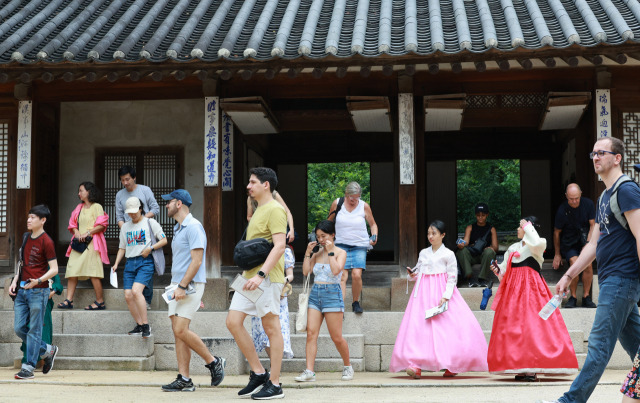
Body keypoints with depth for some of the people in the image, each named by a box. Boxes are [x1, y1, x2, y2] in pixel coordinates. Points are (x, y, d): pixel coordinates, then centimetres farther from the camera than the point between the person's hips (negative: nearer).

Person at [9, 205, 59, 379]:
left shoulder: (46, 241, -8)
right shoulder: (27, 239, 14)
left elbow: (54, 269, -11)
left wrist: (38, 280, -25)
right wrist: (15, 282, 11)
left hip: (38, 291, -8)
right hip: (22, 291, 8)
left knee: (34, 330, -2)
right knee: (19, 328, 7)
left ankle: (29, 367, 3)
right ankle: (47, 350, 23)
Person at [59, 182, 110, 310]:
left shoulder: (97, 207, 0)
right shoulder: (79, 208, 19)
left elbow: (102, 225, -9)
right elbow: (72, 224, 18)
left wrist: (87, 233, -13)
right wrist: (76, 232, -3)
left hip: (91, 243, -6)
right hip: (79, 242, 7)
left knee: (93, 272, -9)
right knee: (72, 270, -2)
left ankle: (100, 301, -4)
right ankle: (69, 301, -2)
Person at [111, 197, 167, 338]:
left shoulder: (150, 222, 4)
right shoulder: (125, 227, 19)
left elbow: (164, 240, 4)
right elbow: (122, 248, 24)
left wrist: (150, 248, -11)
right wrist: (116, 264, 10)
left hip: (145, 262, -6)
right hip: (130, 263, 6)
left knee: (136, 290, -24)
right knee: (128, 295, -6)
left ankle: (145, 325, -18)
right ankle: (139, 325, 6)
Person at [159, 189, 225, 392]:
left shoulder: (193, 227, -12)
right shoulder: (177, 228, 19)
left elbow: (197, 261, -19)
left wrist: (182, 286, -22)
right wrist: (175, 286, 18)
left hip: (190, 285, -10)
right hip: (178, 286, 10)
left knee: (181, 330, -15)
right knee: (178, 332, 4)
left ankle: (214, 362, 1)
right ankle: (184, 379, 5)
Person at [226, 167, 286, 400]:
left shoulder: (275, 210, -10)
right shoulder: (258, 211, 20)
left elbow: (279, 246, -20)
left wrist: (260, 274, -27)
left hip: (267, 278, -10)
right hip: (250, 276, 10)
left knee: (271, 328, -3)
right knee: (233, 322, 3)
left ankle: (275, 384, 3)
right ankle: (258, 373, 11)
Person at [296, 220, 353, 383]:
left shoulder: (340, 252, 0)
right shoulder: (317, 253, 13)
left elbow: (336, 270, -16)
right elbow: (306, 271, 6)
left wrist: (330, 251, -13)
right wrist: (308, 252, 2)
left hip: (332, 293, -4)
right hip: (315, 293, 4)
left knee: (336, 337, -1)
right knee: (311, 333, -8)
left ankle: (347, 366, 19)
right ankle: (309, 371, -11)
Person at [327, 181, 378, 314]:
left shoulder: (364, 206, 0)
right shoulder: (337, 204, 1)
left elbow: (373, 224, 13)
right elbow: (329, 221, 15)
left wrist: (374, 236, -4)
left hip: (360, 246, 0)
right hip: (341, 245, 0)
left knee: (357, 275, -15)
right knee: (342, 276, -14)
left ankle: (356, 302, 7)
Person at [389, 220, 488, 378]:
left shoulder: (448, 255, 0)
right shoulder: (423, 253, 14)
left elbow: (452, 278, -4)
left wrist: (445, 296, -15)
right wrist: (412, 275, -2)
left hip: (441, 293, -4)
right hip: (423, 293, 4)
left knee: (450, 328, -7)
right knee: (418, 327, -9)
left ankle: (451, 366, 6)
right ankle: (416, 366, -16)